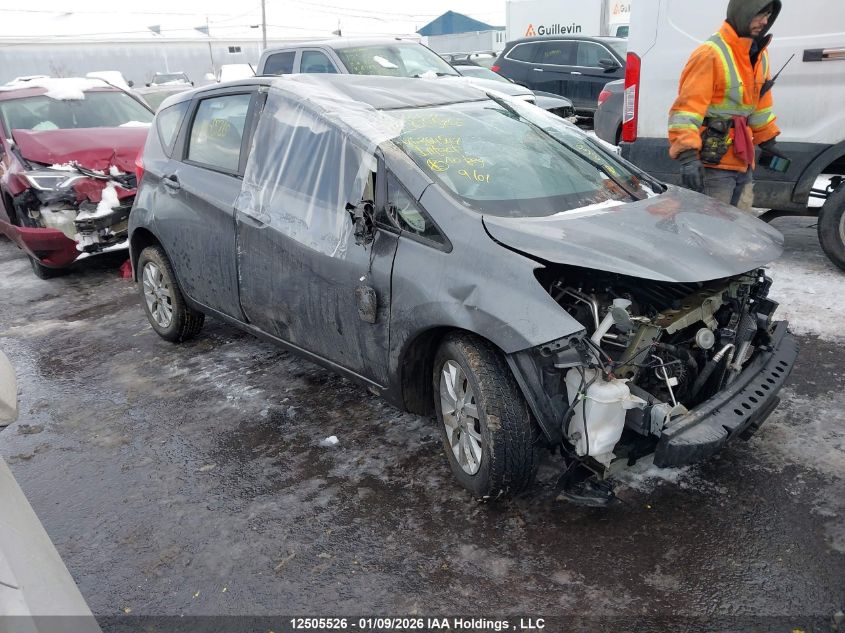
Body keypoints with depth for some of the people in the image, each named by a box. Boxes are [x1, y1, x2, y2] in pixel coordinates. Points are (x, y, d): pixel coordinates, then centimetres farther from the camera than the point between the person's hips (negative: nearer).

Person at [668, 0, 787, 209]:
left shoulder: (759, 54, 14)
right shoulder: (710, 53, -14)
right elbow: (687, 108, -21)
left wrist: (768, 141, 29)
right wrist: (688, 155, -30)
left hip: (742, 163, 9)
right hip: (712, 163, -9)